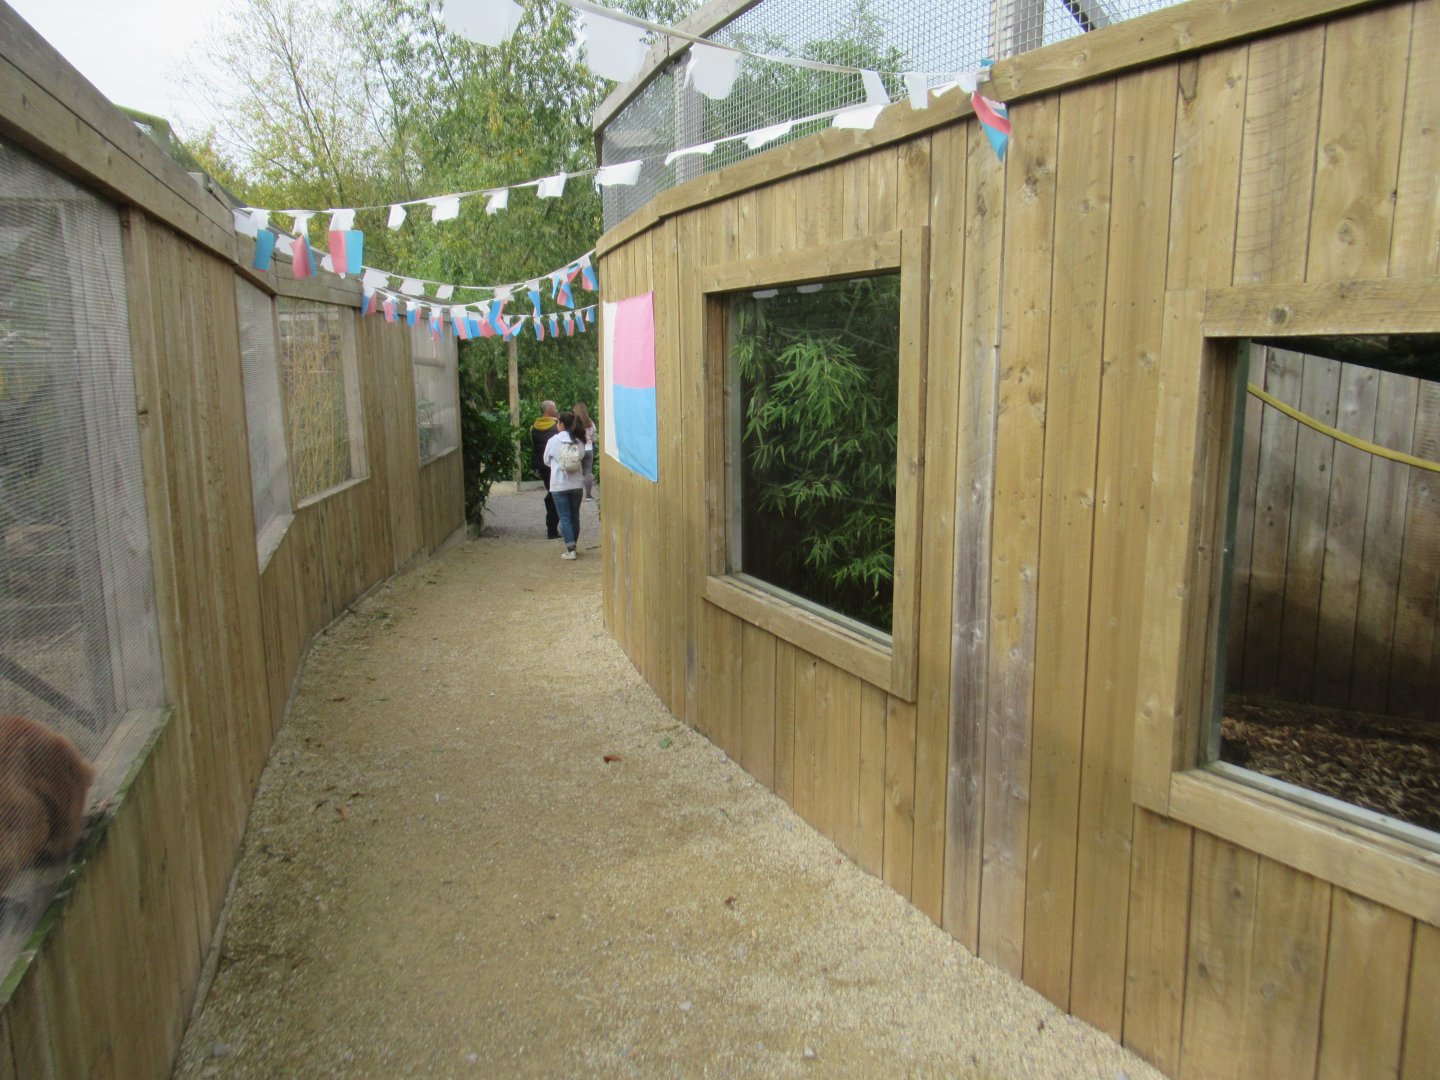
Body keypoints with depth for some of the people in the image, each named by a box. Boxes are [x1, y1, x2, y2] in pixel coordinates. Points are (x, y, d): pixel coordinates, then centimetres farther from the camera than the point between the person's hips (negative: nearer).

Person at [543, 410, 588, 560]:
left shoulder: (553, 441, -8)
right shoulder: (580, 442, -2)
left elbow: (546, 461, 5)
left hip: (559, 485, -3)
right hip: (577, 484, 3)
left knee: (565, 517, 0)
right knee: (575, 516, 14)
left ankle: (570, 550, -5)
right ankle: (572, 546, 23)